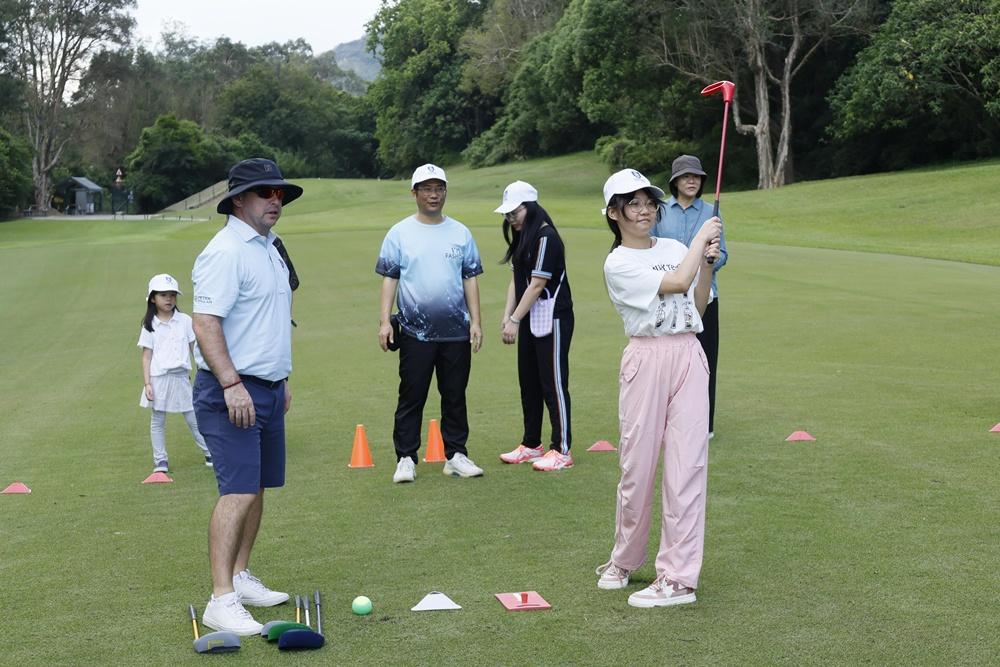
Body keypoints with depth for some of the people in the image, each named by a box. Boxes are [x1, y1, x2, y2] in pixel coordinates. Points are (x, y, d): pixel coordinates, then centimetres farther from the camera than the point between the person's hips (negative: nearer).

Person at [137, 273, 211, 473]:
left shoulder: (185, 321, 3)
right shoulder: (149, 326, 1)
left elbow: (195, 348, 6)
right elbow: (146, 356, 1)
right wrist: (147, 384, -6)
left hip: (181, 377, 0)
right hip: (158, 378, 0)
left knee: (193, 419, 5)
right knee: (158, 421, 7)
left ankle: (210, 453, 15)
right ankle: (160, 460, 16)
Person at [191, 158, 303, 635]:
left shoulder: (268, 248, 16)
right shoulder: (226, 252, -15)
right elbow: (205, 322, -22)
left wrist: (281, 380, 25)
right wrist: (232, 385, -27)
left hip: (266, 389, 10)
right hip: (232, 392, -10)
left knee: (257, 488, 13)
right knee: (238, 491, -14)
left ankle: (240, 577, 25)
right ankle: (221, 601, -13)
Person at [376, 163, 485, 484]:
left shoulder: (460, 233, 9)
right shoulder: (400, 233, 3)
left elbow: (470, 278, 10)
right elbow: (389, 278, 2)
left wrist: (475, 321, 3)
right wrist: (384, 321, -7)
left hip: (456, 332, 2)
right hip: (415, 333, -2)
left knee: (455, 397, 8)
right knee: (411, 397, 0)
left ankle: (455, 455, 17)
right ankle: (406, 459, 7)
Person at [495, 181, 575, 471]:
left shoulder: (546, 237, -16)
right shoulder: (522, 237, 12)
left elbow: (537, 284, -19)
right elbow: (516, 279, 10)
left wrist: (515, 320, -17)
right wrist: (507, 316, 0)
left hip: (552, 319, -10)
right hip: (529, 319, 10)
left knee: (553, 384, -6)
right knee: (529, 383, 15)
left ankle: (561, 450, -2)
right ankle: (531, 445, 26)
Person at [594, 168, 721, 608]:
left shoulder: (675, 248, 15)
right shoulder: (618, 264, -4)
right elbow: (677, 282, -16)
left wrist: (707, 262, 6)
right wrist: (701, 237, -4)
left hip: (689, 358, 4)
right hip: (647, 360, -4)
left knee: (686, 465, -2)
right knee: (638, 465, 1)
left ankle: (678, 578, -1)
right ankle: (624, 561, 23)